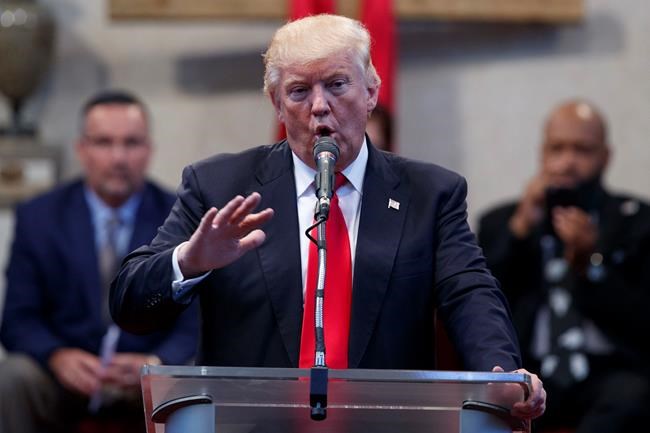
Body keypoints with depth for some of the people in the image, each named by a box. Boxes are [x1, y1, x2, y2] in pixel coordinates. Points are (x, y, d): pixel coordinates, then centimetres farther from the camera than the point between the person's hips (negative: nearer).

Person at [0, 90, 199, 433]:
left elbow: (195, 325, -2)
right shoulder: (37, 217, 4)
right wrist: (57, 356, -21)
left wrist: (156, 364, -25)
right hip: (67, 375, 1)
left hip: (149, 378, -1)